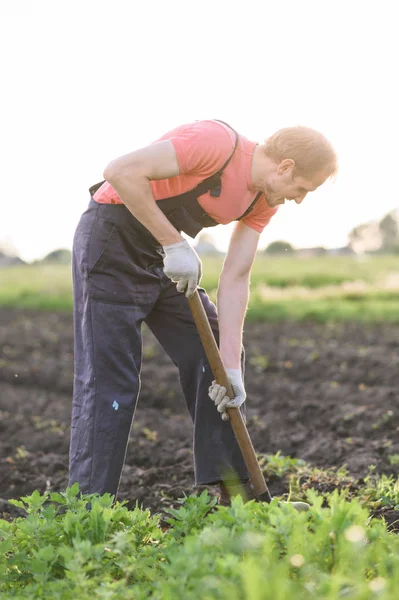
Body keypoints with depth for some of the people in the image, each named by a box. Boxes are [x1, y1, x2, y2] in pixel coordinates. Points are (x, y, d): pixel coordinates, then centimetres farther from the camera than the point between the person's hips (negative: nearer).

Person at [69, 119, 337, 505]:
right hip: (111, 240, -9)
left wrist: (232, 365, -9)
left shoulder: (264, 201, 1)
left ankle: (235, 492, 15)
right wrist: (174, 243, -27)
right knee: (109, 380, -10)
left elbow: (235, 279, -1)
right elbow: (122, 172, -31)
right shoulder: (217, 142, -25)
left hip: (166, 255, 9)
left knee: (213, 355, 7)